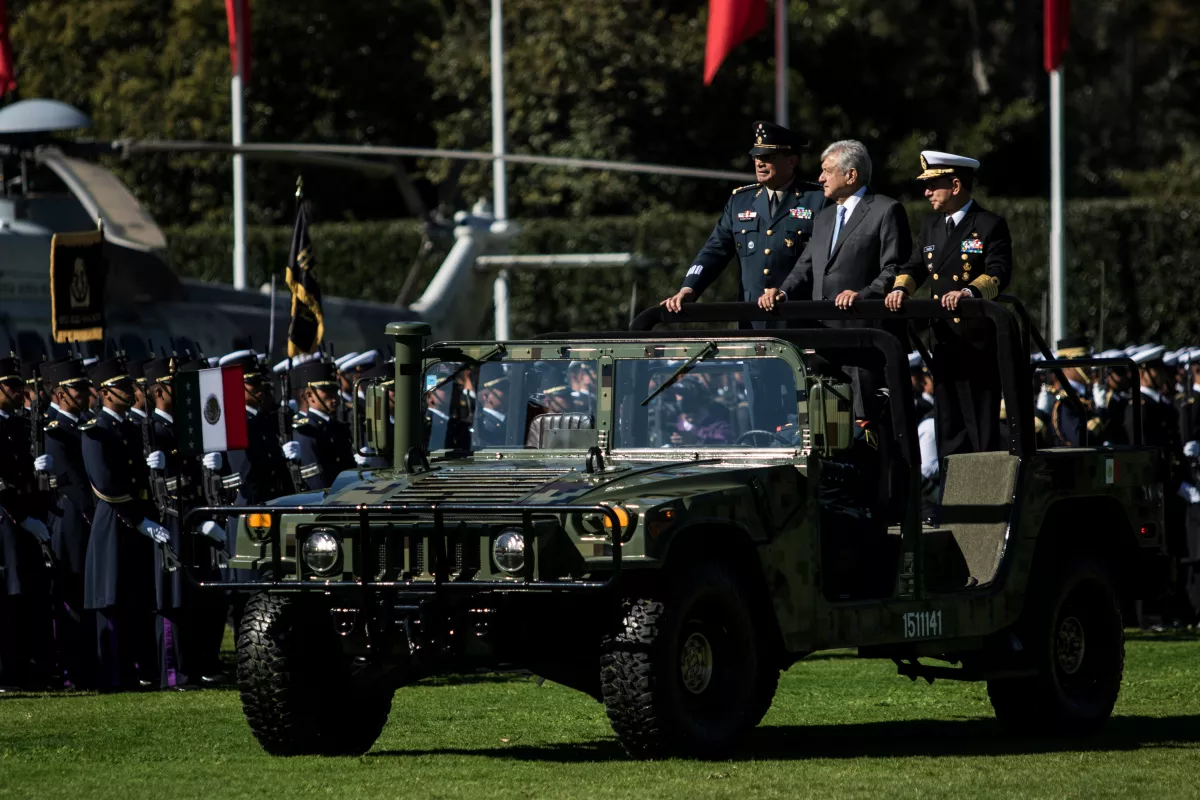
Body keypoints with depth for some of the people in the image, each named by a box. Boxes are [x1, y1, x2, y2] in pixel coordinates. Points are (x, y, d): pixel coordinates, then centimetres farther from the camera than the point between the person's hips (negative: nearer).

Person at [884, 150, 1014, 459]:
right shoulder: (930, 225, 17)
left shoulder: (990, 226, -5)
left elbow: (999, 275, -16)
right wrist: (901, 288, -7)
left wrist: (970, 291, -33)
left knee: (980, 424, -5)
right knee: (949, 425, 9)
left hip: (979, 343, -7)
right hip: (943, 341, 7)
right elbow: (915, 268, 15)